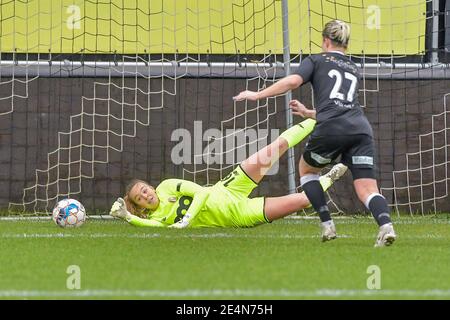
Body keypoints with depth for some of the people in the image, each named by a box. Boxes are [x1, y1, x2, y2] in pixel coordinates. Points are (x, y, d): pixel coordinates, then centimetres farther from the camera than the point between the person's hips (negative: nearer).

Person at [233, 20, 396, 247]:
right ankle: (386, 226, -32)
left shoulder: (317, 61, 17)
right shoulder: (354, 70, 33)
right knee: (368, 190, -3)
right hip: (361, 128, 4)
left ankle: (327, 225, 14)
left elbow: (293, 81, -2)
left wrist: (257, 95, 5)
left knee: (307, 168, 25)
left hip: (331, 129, -4)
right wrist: (308, 113, 51)